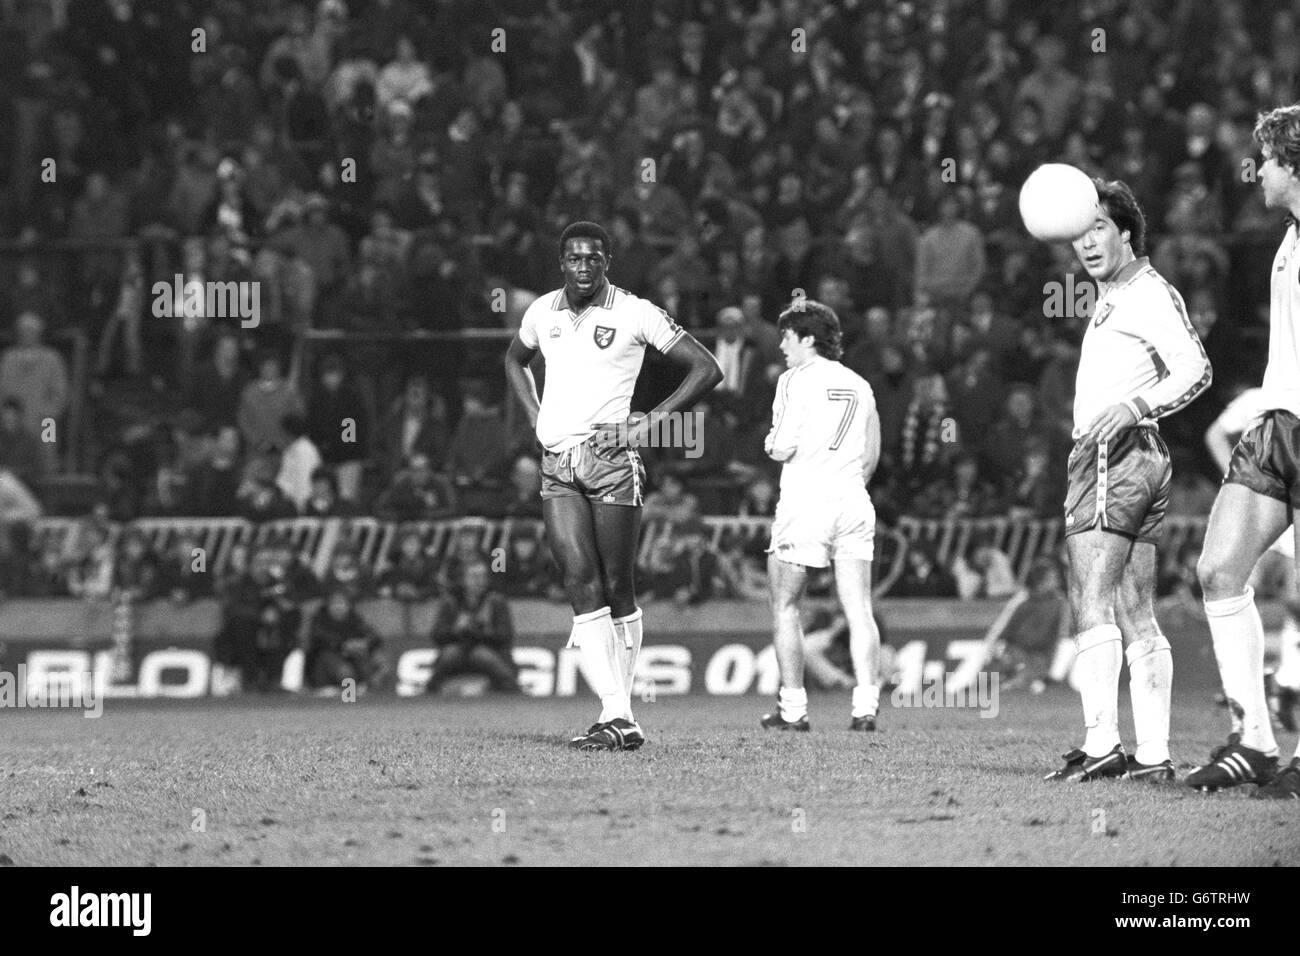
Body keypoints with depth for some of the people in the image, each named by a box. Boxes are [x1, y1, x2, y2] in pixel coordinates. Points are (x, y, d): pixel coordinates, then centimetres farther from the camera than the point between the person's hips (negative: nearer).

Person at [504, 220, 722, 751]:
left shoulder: (635, 314, -2)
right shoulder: (542, 312, 11)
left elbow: (706, 369, 1)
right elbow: (515, 360, 34)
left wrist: (654, 419, -6)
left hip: (610, 454, -4)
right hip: (556, 464, 4)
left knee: (617, 588, -2)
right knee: (581, 583, -9)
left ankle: (617, 708, 6)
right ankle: (618, 716, -13)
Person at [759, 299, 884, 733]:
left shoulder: (797, 380, -4)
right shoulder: (859, 385, 15)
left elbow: (783, 449, -10)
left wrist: (770, 443, 11)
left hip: (805, 502, -5)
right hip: (854, 501, 5)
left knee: (785, 606, 6)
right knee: (859, 611, 1)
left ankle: (792, 709, 3)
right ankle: (865, 708, -7)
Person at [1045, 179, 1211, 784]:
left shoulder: (1148, 294, -8)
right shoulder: (1114, 297, 22)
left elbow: (1195, 369, -20)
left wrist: (1135, 406, -33)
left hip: (1113, 456, -10)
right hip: (1142, 461, 10)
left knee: (1091, 608, -15)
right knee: (1136, 618, 6)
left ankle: (1101, 745, -23)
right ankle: (1154, 755, 4)